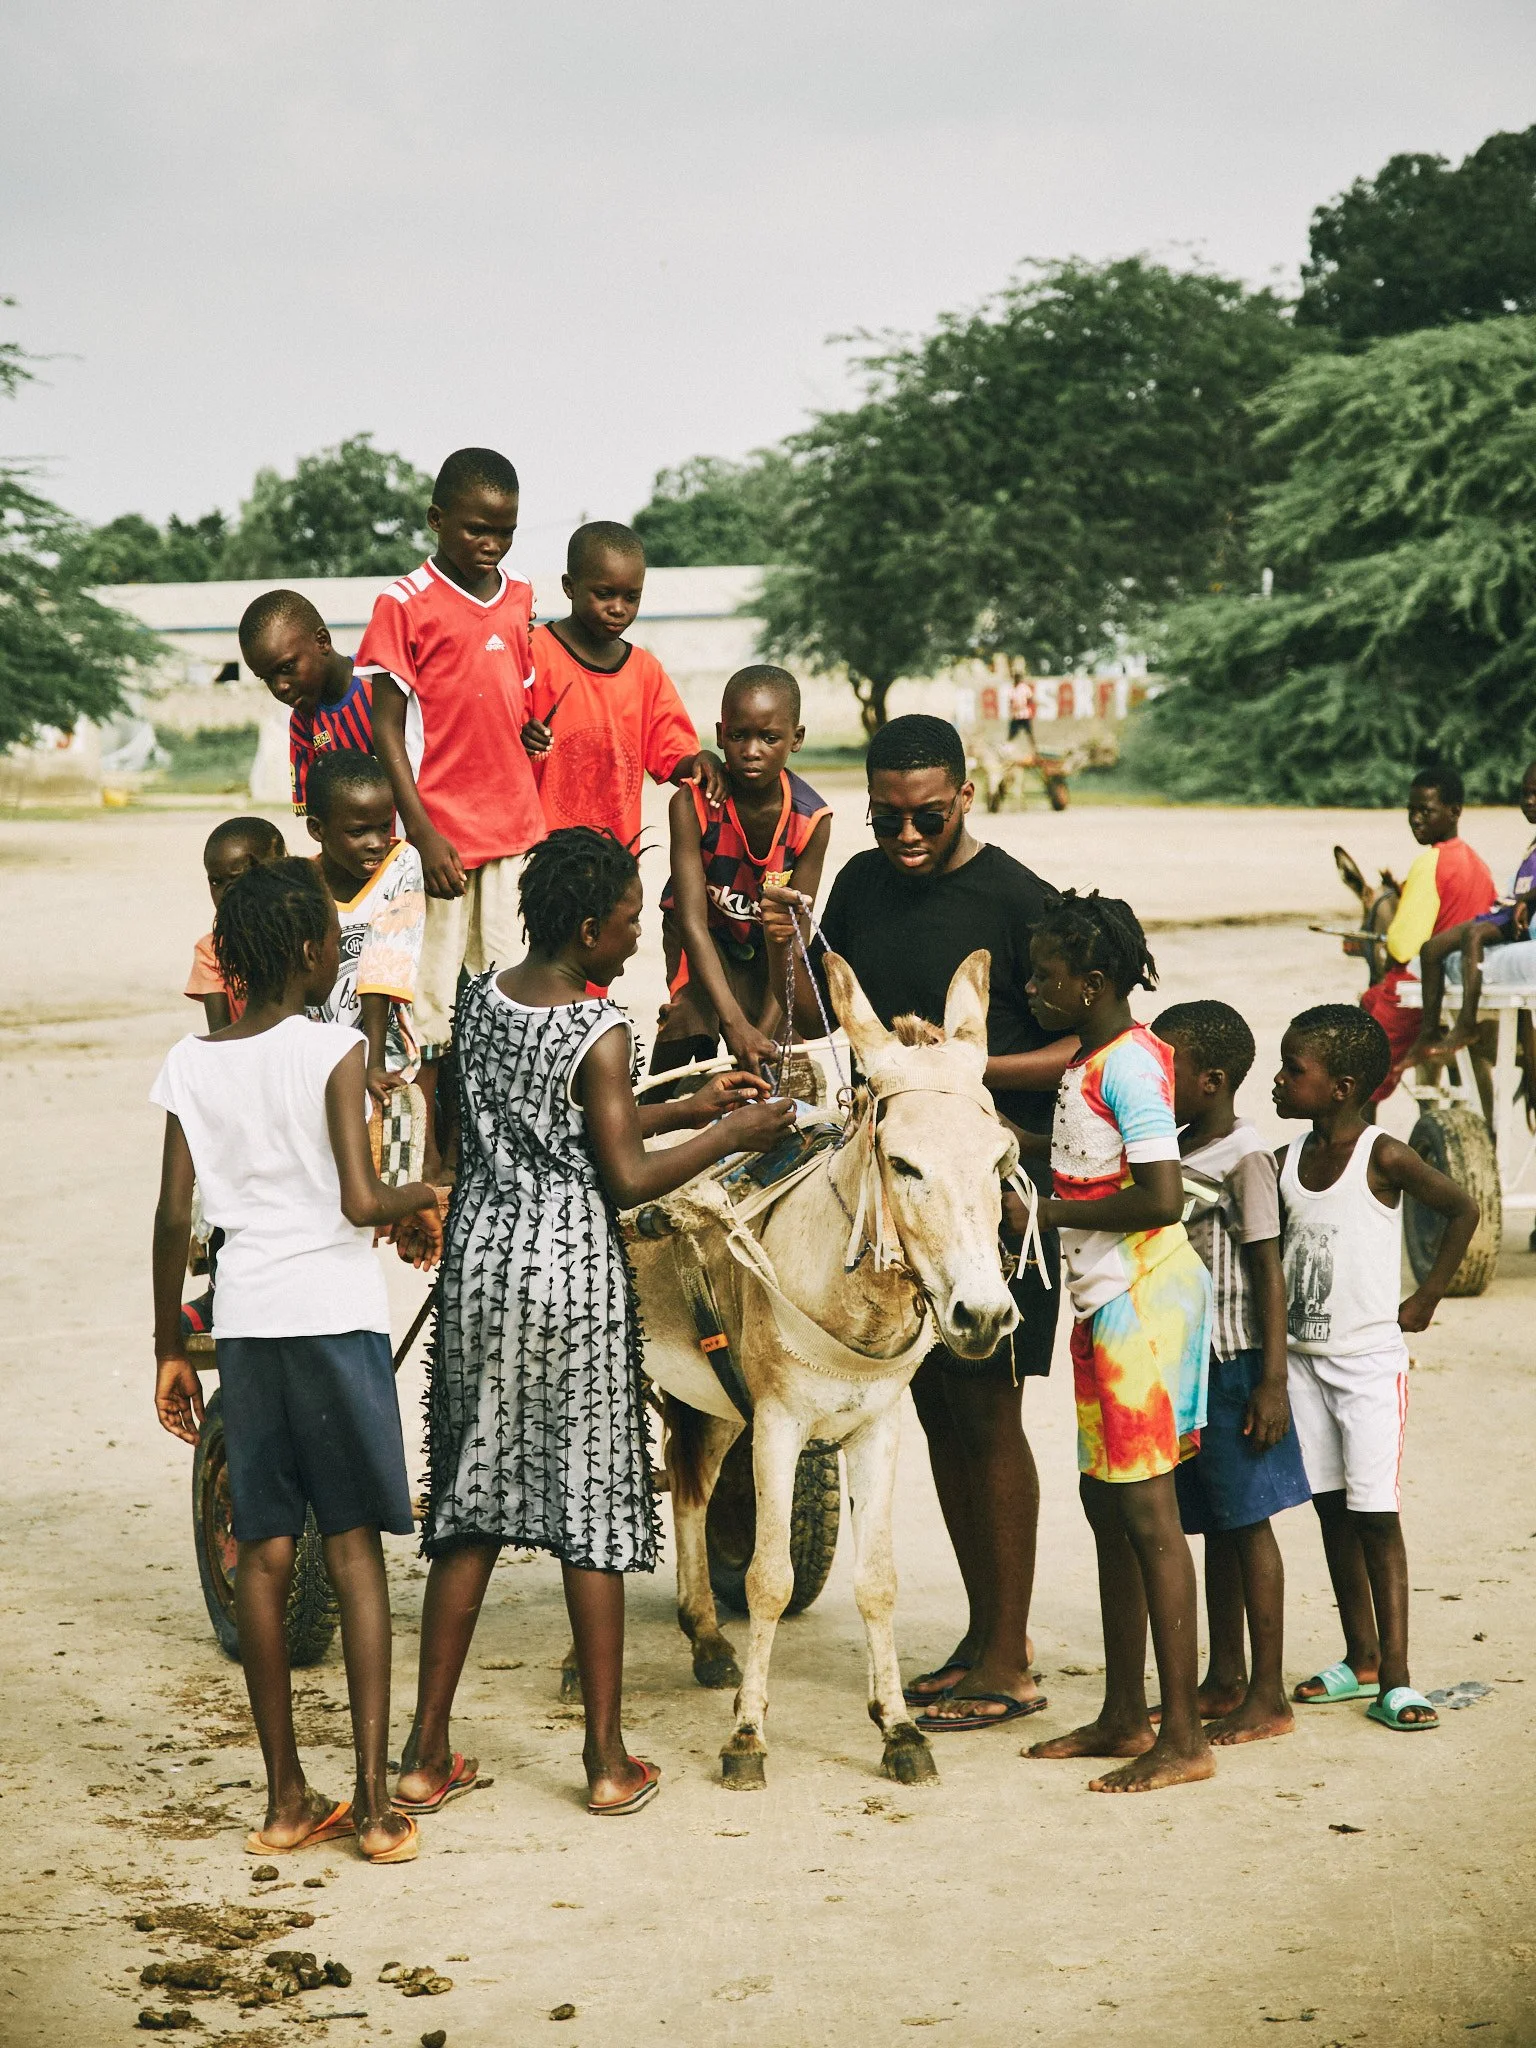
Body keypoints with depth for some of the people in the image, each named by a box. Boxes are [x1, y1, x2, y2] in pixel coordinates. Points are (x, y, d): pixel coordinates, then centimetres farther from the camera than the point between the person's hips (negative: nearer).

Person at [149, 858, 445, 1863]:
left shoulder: (191, 1064, 5)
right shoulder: (333, 1049, -8)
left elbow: (174, 1219, 4)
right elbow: (360, 1201, -17)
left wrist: (171, 1349, 11)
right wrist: (426, 1195, 4)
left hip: (244, 1321, 4)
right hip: (336, 1311, -4)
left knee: (265, 1552, 9)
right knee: (354, 1549, 2)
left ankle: (287, 1799, 14)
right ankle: (375, 1802, 0)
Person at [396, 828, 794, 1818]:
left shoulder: (482, 997, 6)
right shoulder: (601, 1031, -15)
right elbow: (627, 1180, -13)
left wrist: (692, 1105, 19)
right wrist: (730, 1135, -1)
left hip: (480, 1263, 6)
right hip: (573, 1274, -6)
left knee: (470, 1511, 11)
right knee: (592, 1513, 4)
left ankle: (429, 1754, 13)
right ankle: (609, 1759, 11)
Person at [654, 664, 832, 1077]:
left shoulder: (811, 820, -24)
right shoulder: (691, 805, -29)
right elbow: (692, 920, -31)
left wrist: (765, 1031, -31)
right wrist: (735, 1023, -41)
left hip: (767, 941, 2)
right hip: (705, 937, -2)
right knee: (691, 1019, -27)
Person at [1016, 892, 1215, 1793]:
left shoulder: (1128, 1063, -17)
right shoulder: (1092, 1061, 12)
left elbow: (1162, 1197, -24)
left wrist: (1048, 1212, -16)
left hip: (1144, 1299, -10)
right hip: (1107, 1302, 10)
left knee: (1146, 1511, -7)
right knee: (1106, 1500, 14)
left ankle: (1185, 1738, -2)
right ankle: (1126, 1717, 24)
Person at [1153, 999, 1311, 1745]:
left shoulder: (1246, 1159, -14)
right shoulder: (1175, 1149, 9)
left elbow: (1269, 1273, -14)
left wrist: (1272, 1382, -17)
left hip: (1235, 1365, -8)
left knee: (1246, 1521, -2)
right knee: (1214, 1524, 13)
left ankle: (1269, 1697, 4)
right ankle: (1225, 1681, 23)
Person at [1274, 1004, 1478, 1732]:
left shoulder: (1382, 1158, -13)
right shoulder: (1285, 1162, 4)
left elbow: (1463, 1210, -6)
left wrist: (1425, 1301, -6)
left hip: (1369, 1361, -6)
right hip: (1303, 1360, 6)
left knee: (1374, 1514, -7)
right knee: (1331, 1510, 11)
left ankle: (1394, 1679, -3)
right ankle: (1360, 1661, 21)